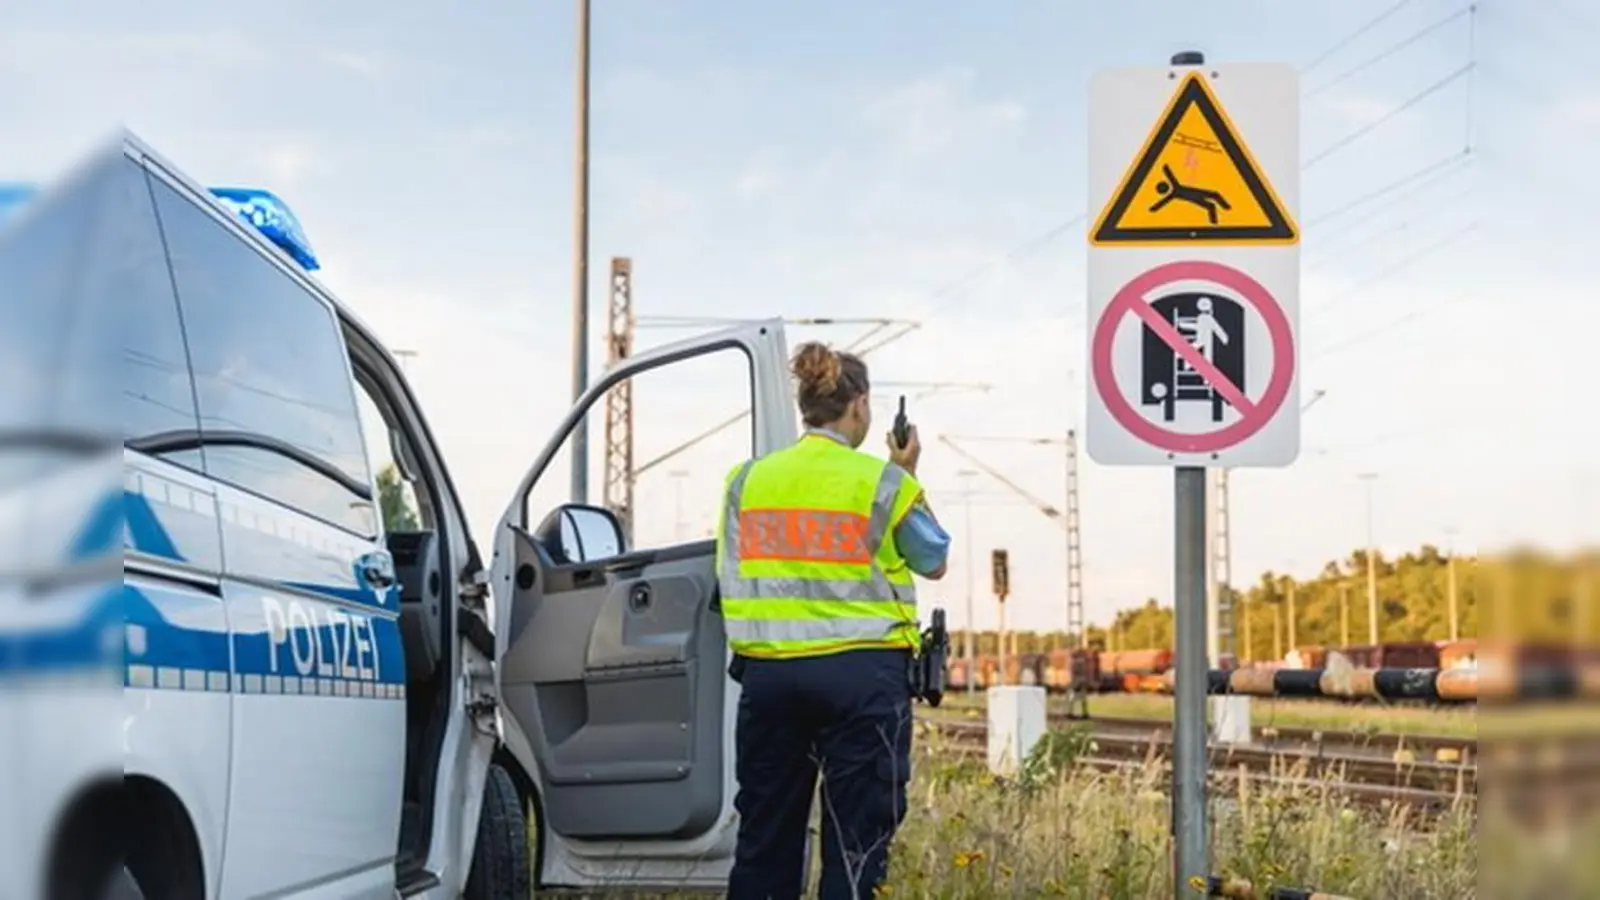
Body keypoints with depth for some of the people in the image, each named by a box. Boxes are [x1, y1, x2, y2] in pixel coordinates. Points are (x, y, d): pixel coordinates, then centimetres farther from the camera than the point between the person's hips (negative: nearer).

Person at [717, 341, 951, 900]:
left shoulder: (749, 479, 6)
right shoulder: (883, 482, -3)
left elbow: (730, 577, 10)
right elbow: (934, 562, 11)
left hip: (769, 671, 4)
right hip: (861, 672, -3)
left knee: (765, 832, 11)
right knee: (856, 837, 0)